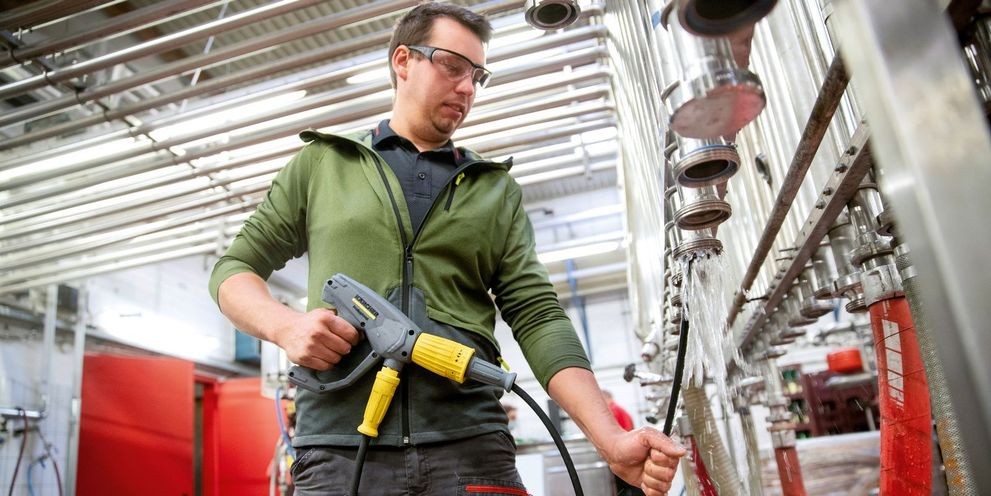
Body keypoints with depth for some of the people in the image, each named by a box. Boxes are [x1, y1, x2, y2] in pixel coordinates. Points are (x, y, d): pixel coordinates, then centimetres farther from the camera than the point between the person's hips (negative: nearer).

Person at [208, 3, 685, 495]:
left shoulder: (498, 190, 15)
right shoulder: (319, 164, 13)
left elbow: (538, 316, 6)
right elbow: (234, 269, 15)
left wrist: (611, 440, -7)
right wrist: (285, 325, -8)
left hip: (472, 448, 1)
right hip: (338, 449, 0)